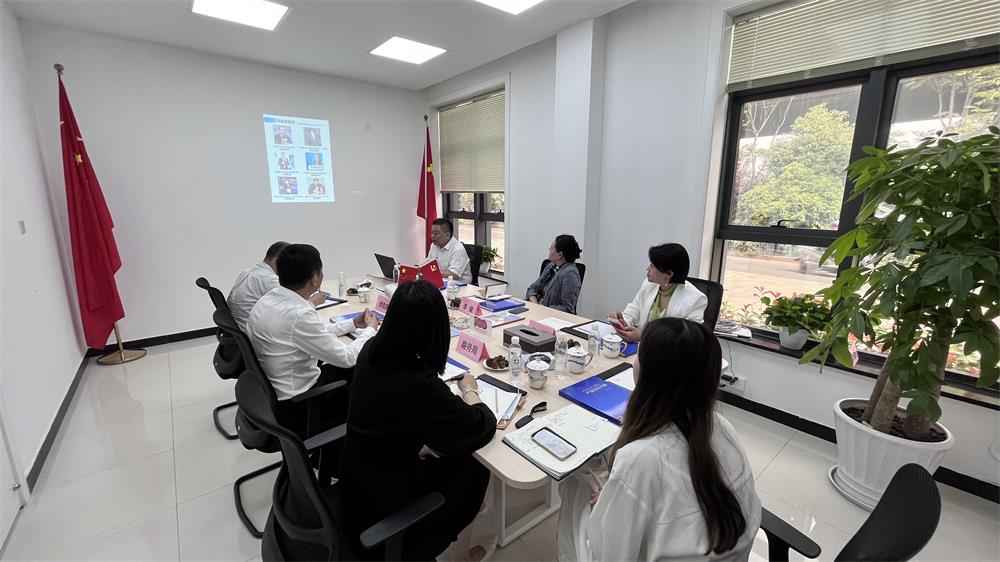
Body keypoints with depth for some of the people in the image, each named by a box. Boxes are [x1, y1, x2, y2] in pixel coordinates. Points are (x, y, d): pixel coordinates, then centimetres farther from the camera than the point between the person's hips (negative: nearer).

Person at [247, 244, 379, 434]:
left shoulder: (268, 299, -4)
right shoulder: (299, 313, -31)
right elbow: (346, 358, -20)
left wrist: (353, 324, 12)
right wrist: (370, 329, -4)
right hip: (294, 407, -8)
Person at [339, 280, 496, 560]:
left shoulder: (371, 350, -13)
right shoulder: (420, 383, -36)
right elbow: (483, 427, -21)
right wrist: (469, 390, -5)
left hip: (356, 479, 7)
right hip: (382, 499, -7)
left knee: (451, 455, 20)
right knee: (474, 470, 12)